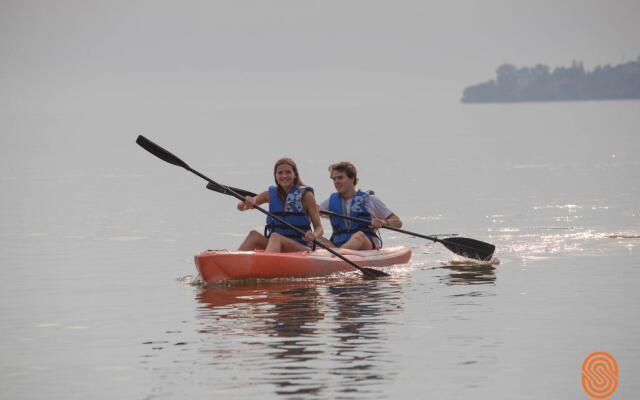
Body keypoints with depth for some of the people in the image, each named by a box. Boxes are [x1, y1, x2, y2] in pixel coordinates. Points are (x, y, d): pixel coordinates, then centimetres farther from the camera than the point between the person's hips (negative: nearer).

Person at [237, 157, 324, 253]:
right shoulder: (271, 194, 10)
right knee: (254, 235, -24)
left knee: (275, 237, -33)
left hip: (301, 247, -4)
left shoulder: (306, 195, 0)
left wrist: (313, 236, -27)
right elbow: (240, 207, 3)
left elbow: (319, 228, -3)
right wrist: (247, 202, -21)